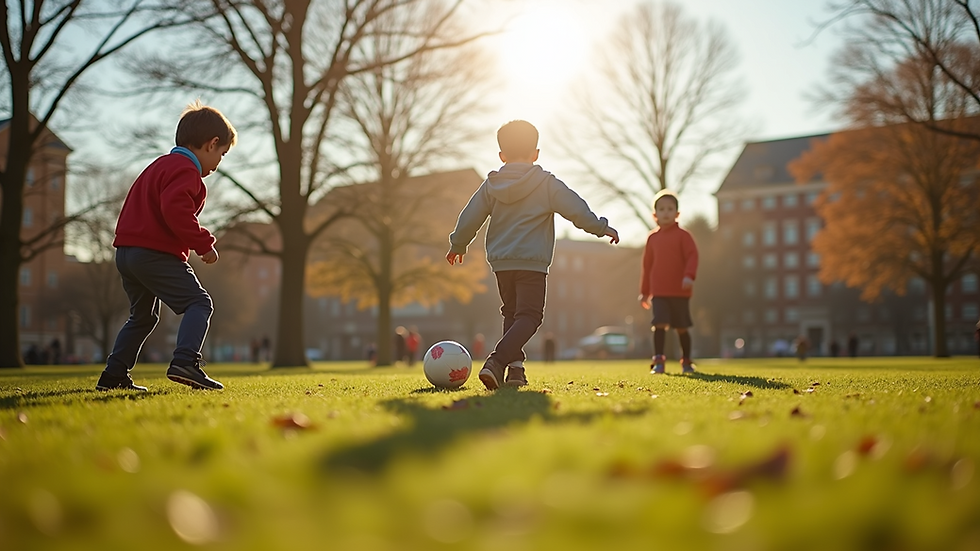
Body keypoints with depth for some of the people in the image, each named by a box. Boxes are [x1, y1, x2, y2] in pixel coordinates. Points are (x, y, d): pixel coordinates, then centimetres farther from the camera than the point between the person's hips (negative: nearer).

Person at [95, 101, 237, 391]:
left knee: (142, 316, 22)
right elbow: (175, 210, -26)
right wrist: (203, 243, -20)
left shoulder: (160, 165, 24)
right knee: (199, 302, -11)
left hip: (127, 250, 10)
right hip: (156, 254, -10)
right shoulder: (186, 170, -9)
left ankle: (114, 375, 24)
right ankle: (185, 361, -28)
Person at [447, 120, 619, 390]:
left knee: (511, 312, 20)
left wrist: (458, 245, 27)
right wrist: (601, 228, 8)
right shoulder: (547, 184, -2)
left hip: (500, 261, 5)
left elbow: (469, 218, 12)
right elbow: (576, 209, -4)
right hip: (532, 262, -5)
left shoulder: (490, 185, 8)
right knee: (529, 316, -5)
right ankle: (496, 361, -25)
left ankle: (515, 366, 9)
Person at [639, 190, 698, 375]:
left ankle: (686, 362, 21)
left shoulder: (682, 235, -1)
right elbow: (647, 265, 13)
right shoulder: (652, 238, 9)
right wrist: (644, 292, 14)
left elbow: (692, 256, -9)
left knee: (682, 328, 7)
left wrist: (689, 275, -27)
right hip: (658, 292, 2)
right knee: (659, 324, -11)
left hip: (680, 292, -2)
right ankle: (658, 361, -7)